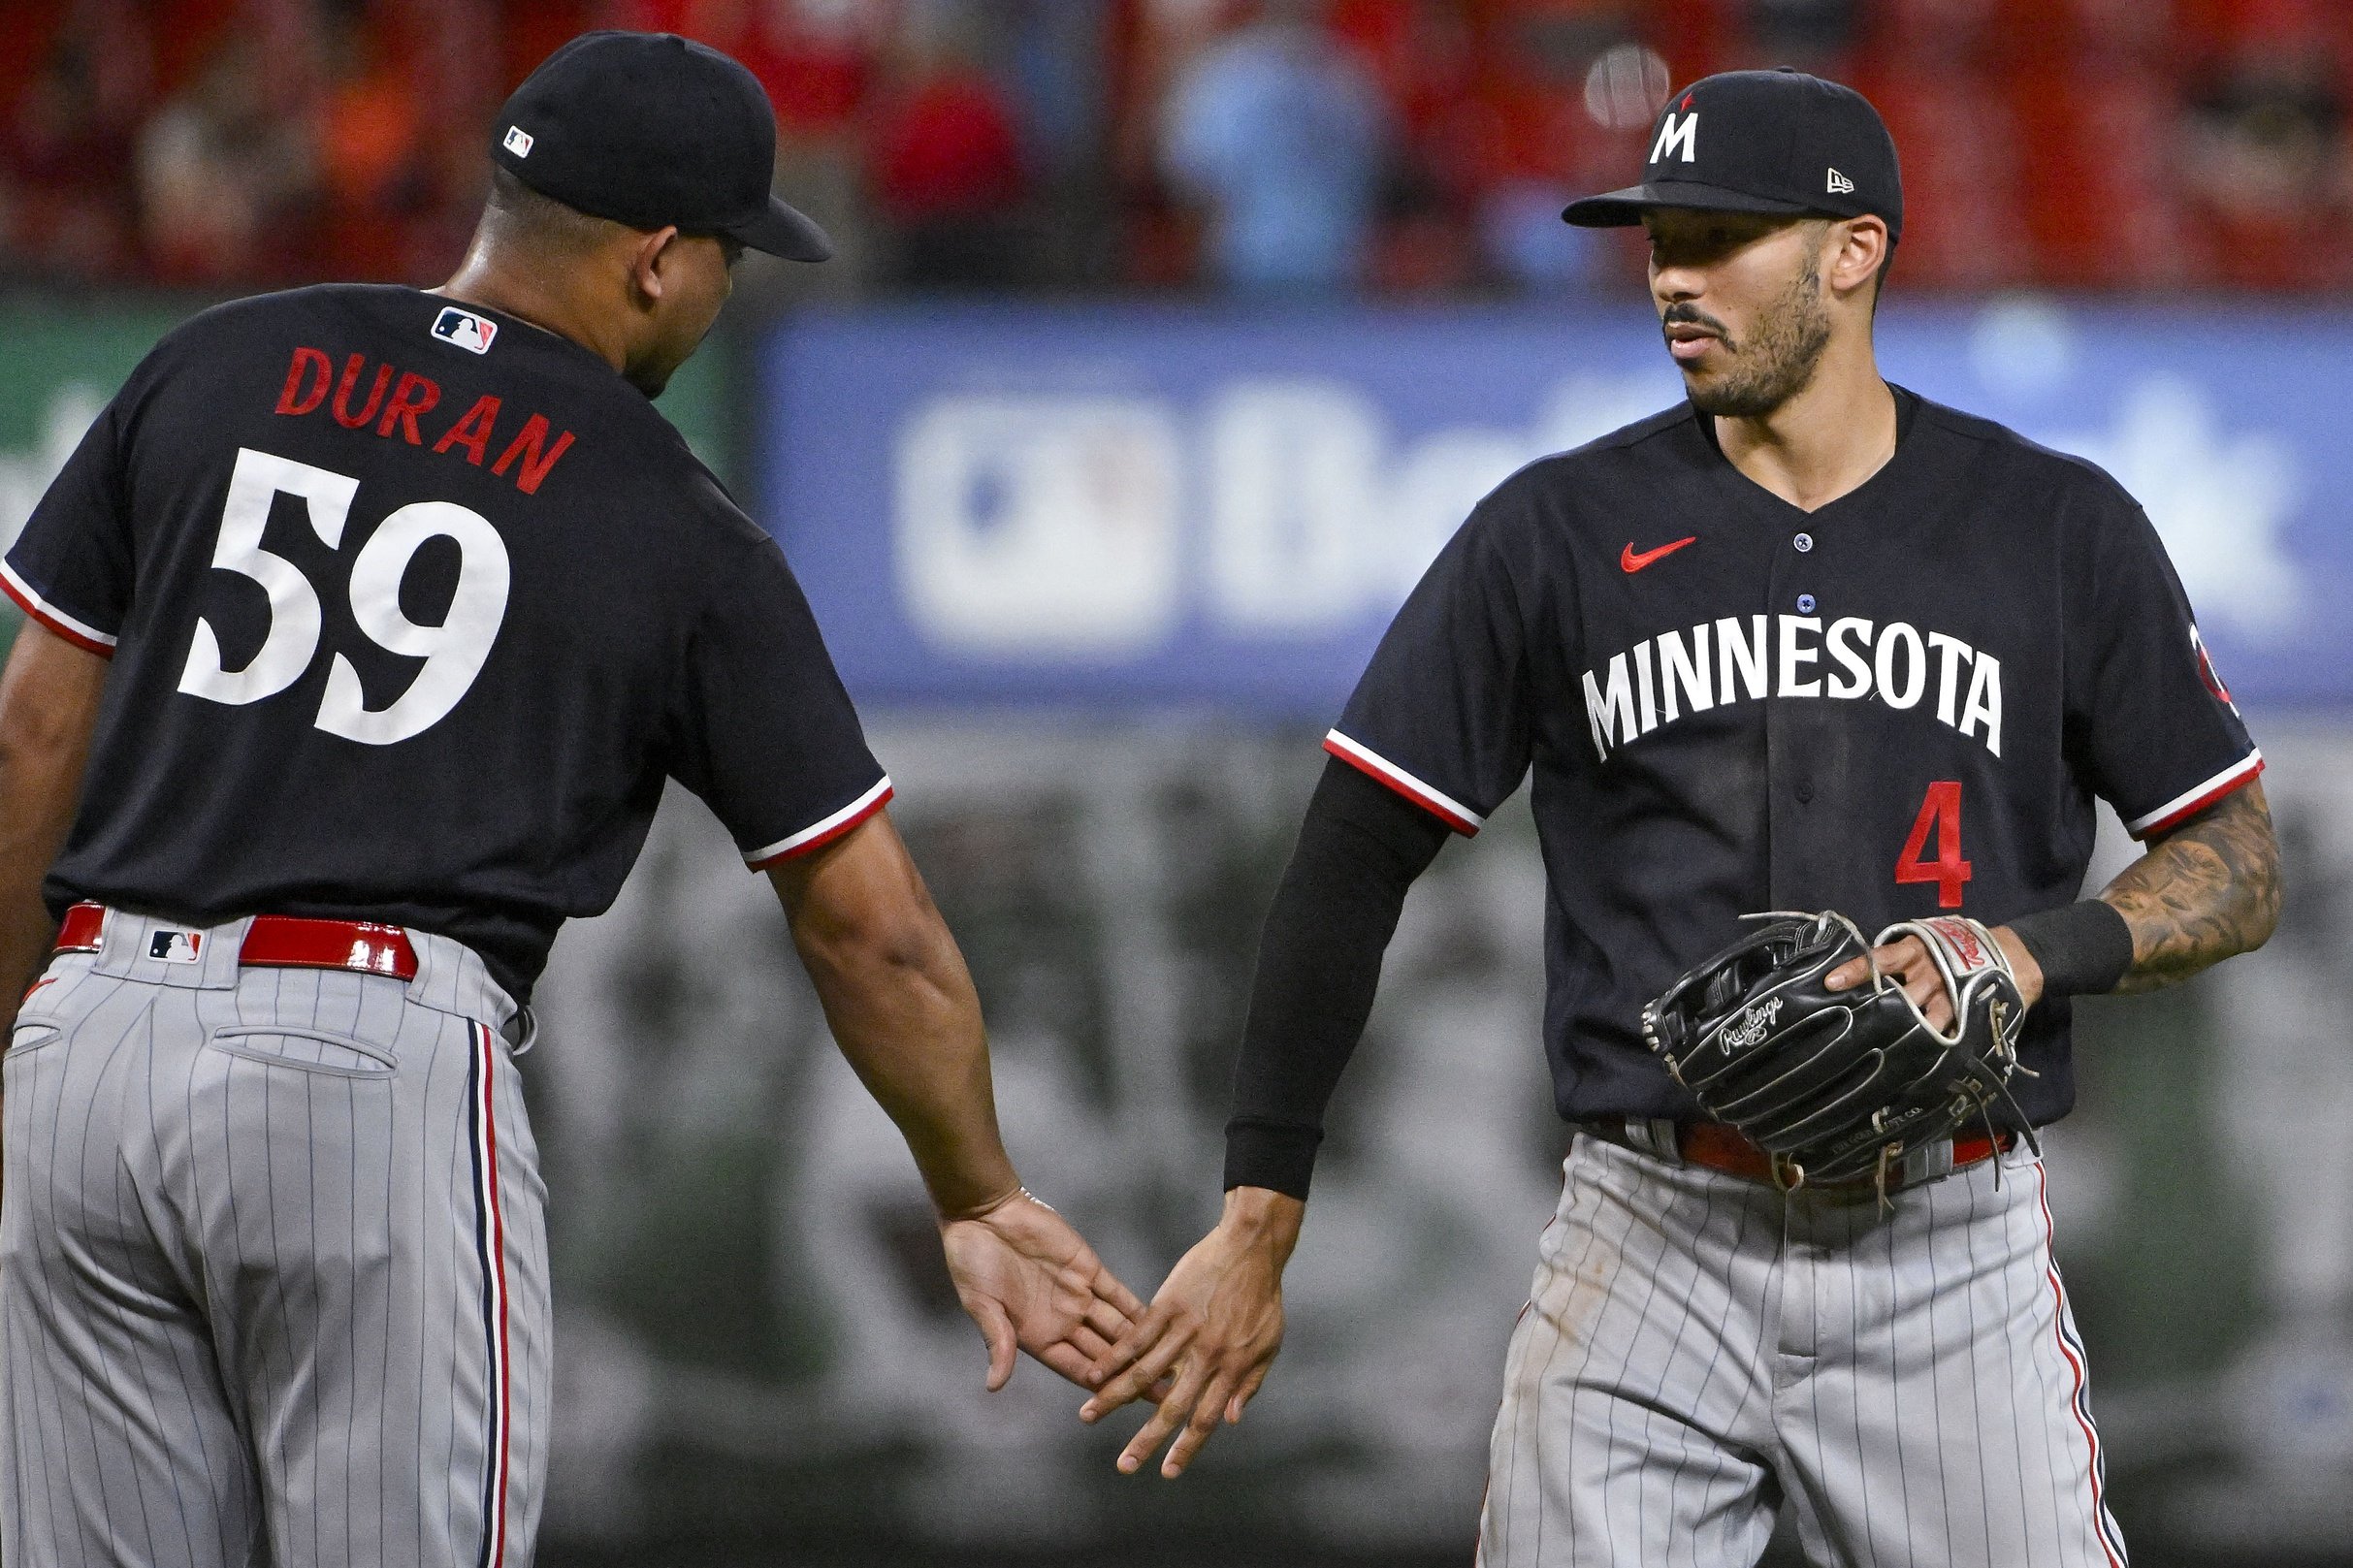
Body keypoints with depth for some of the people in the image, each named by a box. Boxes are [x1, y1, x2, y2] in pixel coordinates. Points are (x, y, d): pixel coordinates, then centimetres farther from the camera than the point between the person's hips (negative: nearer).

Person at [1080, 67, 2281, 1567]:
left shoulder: (2062, 530, 4)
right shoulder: (1559, 531, 4)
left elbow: (2239, 872, 8)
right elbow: (1354, 867, 5)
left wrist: (2036, 950, -12)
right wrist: (1257, 1231, -1)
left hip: (1952, 1258, 0)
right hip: (1651, 1254, 0)